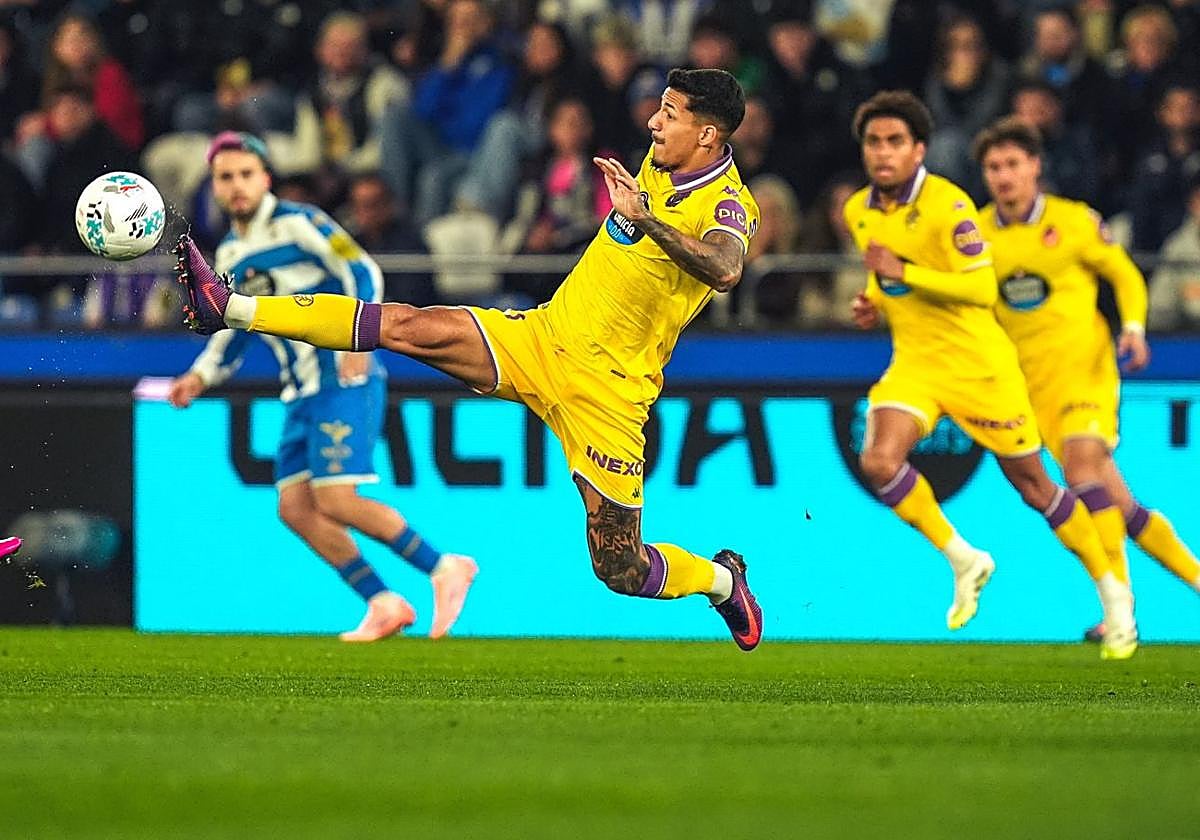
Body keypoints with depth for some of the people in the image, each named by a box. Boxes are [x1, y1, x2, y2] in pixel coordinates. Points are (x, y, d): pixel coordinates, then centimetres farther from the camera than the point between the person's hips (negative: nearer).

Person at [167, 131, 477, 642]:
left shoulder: (297, 224, -8)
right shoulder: (230, 254, 15)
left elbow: (362, 272, -16)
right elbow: (233, 330, 26)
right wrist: (200, 378, 11)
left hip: (345, 381, -8)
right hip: (302, 395, 8)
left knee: (335, 501, -17)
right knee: (295, 508, -1)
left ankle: (443, 569, -6)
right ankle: (384, 604, 4)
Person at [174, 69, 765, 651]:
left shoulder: (728, 206, -19)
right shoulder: (658, 163, 4)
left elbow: (724, 271, -44)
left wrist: (644, 220, -52)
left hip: (606, 389, -6)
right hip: (543, 337, 6)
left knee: (622, 572, -2)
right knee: (411, 327, -12)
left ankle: (722, 580, 30)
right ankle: (229, 309, -15)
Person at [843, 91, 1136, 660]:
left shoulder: (946, 205, -18)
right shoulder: (859, 212, 5)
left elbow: (982, 287, -25)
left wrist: (903, 273, -29)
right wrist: (874, 302, 3)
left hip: (978, 363, -6)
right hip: (914, 360, 6)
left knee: (1033, 486, 2)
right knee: (879, 461, -20)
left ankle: (1113, 592, 19)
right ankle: (963, 561, 0)